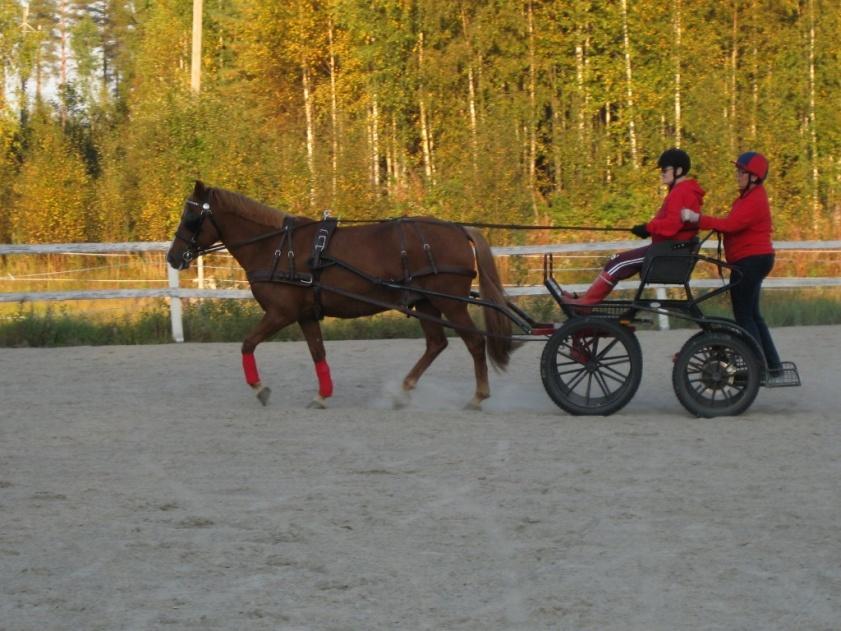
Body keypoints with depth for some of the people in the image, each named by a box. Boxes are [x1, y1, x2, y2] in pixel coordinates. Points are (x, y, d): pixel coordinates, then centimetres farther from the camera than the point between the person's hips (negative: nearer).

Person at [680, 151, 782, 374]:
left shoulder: (755, 201, -18)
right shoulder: (749, 196, 16)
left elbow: (731, 224, -31)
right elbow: (735, 224, 12)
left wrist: (698, 219, -37)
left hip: (751, 261, -11)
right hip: (753, 261, 11)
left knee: (744, 316, -7)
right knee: (752, 315, 16)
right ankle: (772, 364, 18)